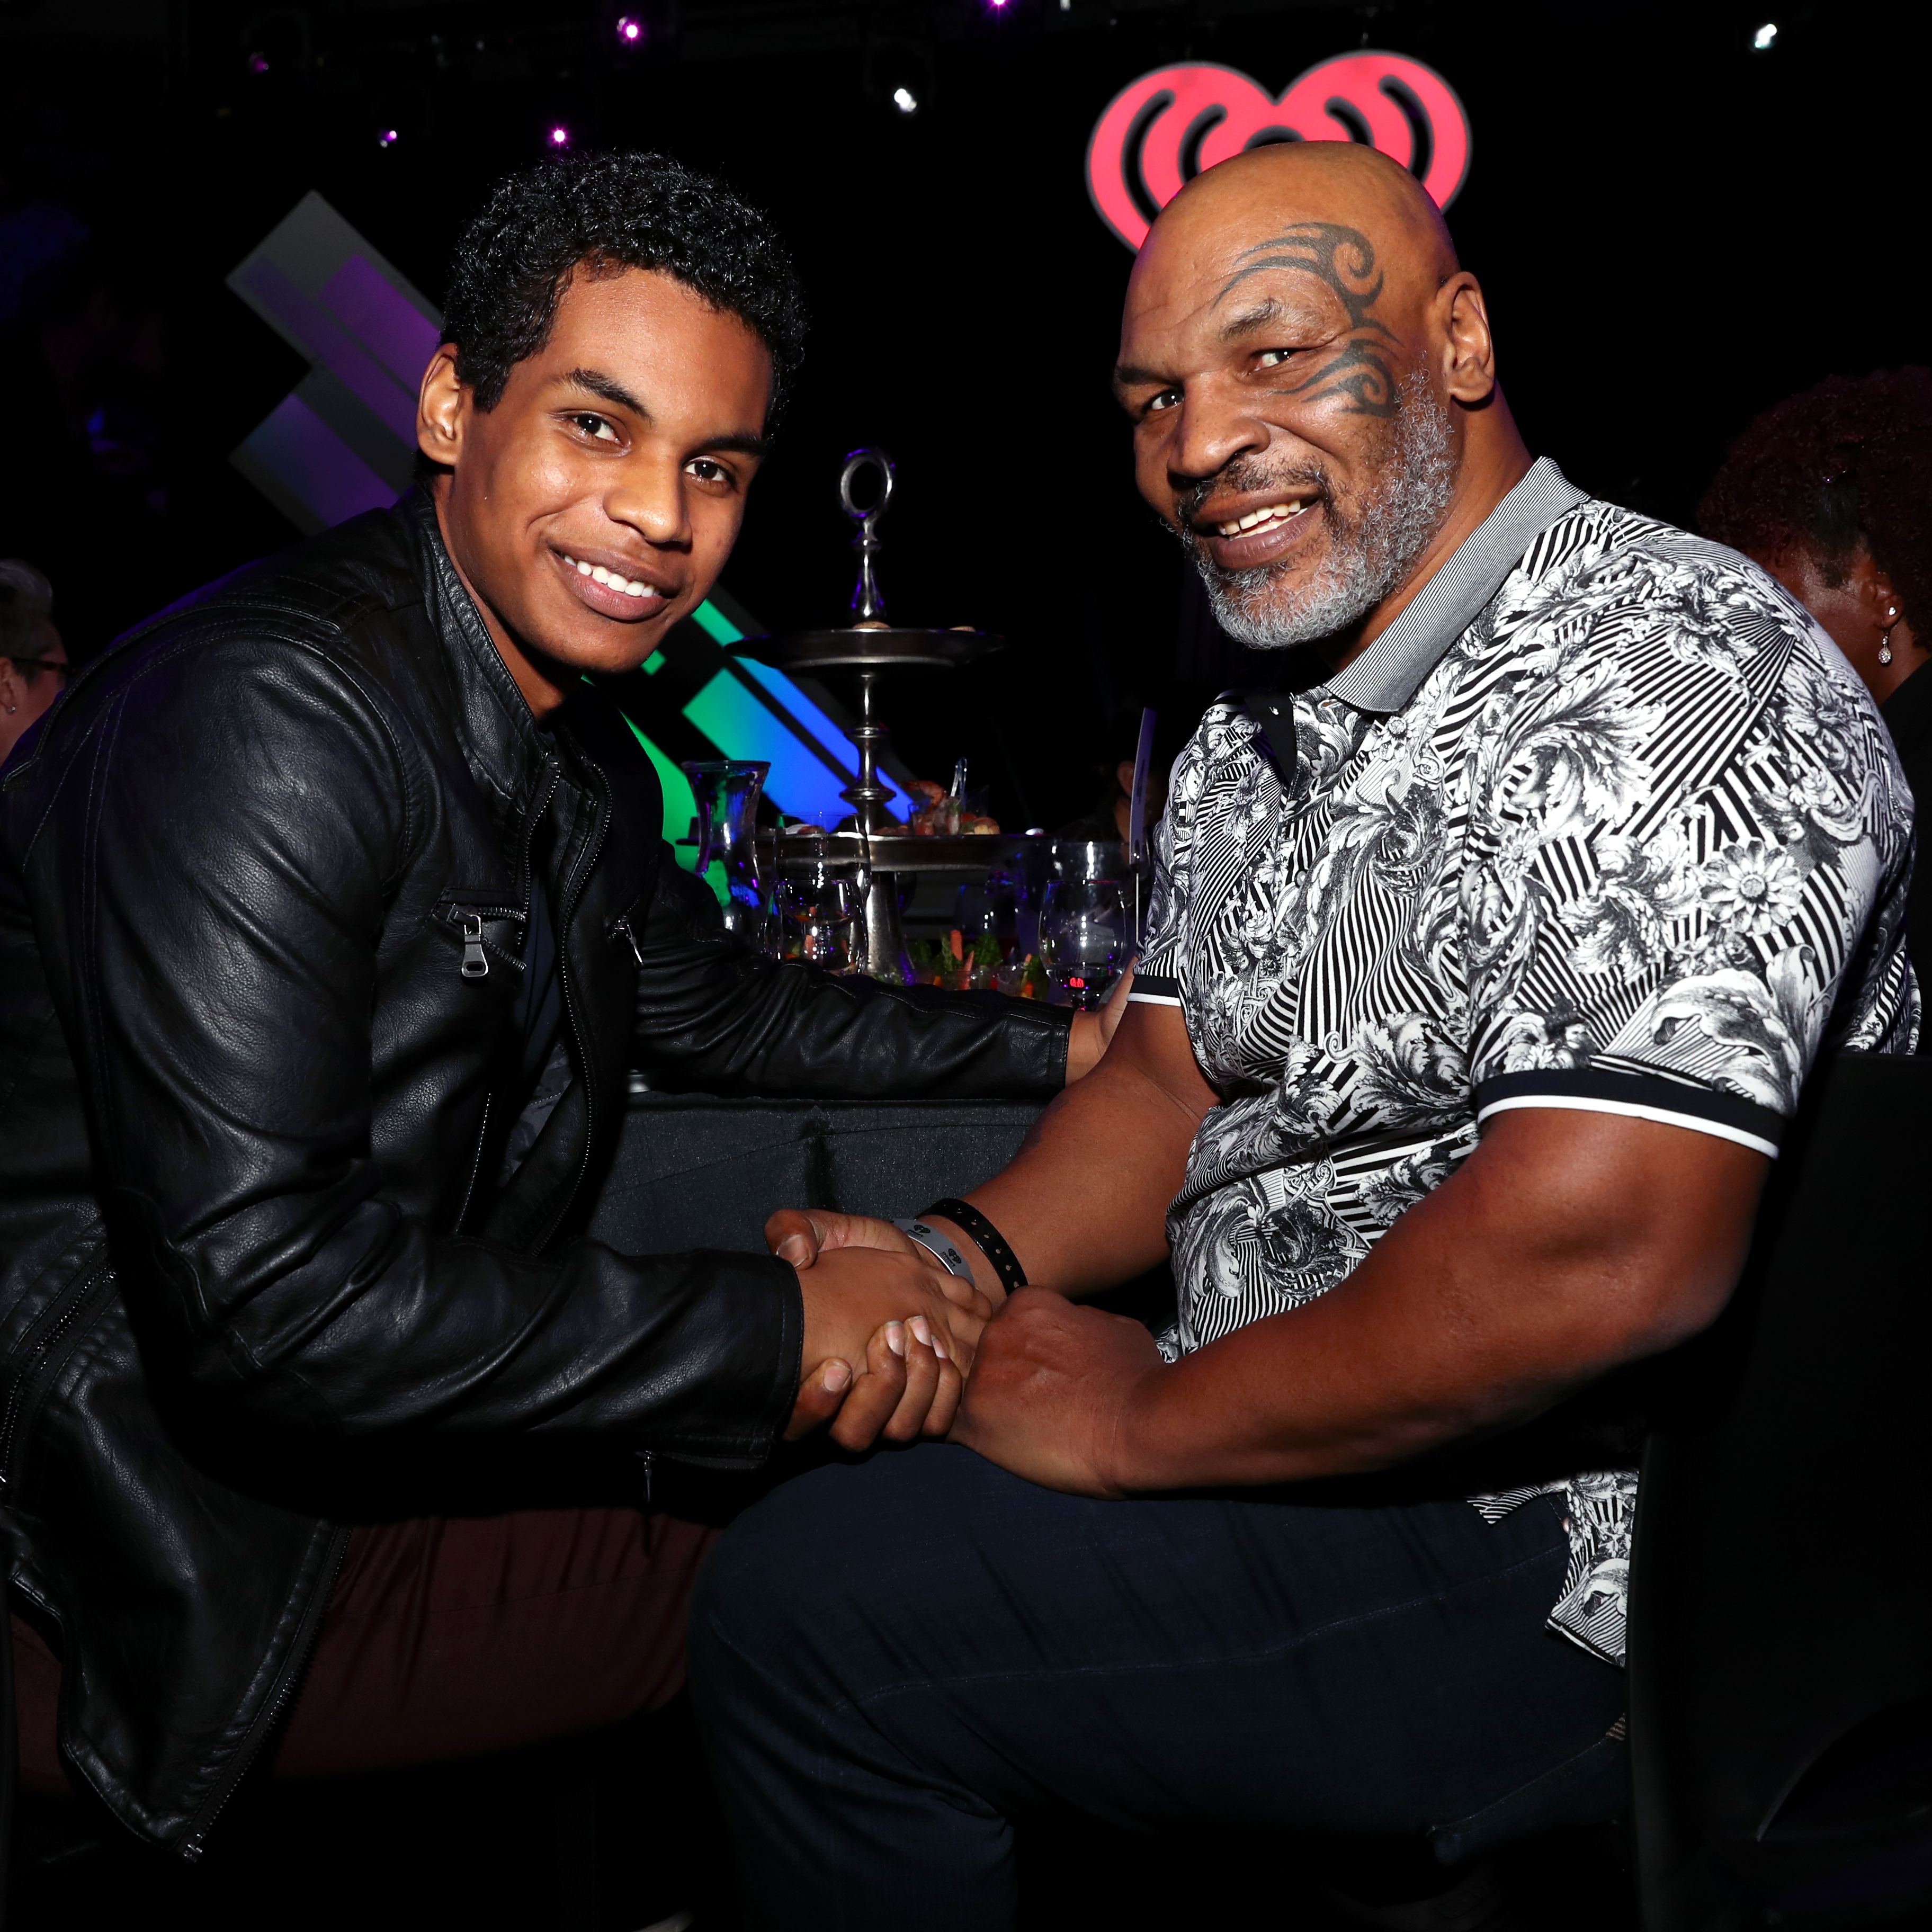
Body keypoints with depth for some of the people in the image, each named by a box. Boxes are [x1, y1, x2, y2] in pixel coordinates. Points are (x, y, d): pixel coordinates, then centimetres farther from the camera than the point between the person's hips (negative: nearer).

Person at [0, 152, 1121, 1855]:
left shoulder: (577, 753, 6)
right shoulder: (264, 713, -24)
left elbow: (708, 1003, 26)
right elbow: (261, 1300, -30)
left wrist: (1061, 1048, 22)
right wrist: (773, 1334, -24)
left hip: (424, 1430, 9)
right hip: (207, 1549, -9)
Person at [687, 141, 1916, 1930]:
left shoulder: (1672, 678, -21)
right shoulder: (1255, 738, 10)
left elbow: (1598, 1258, -31)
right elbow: (1169, 1074, 16)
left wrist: (1143, 1421, -19)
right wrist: (969, 1258, -5)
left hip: (1560, 1564, -9)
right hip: (1308, 1441, 9)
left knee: (805, 1603, -15)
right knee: (800, 1474, 12)